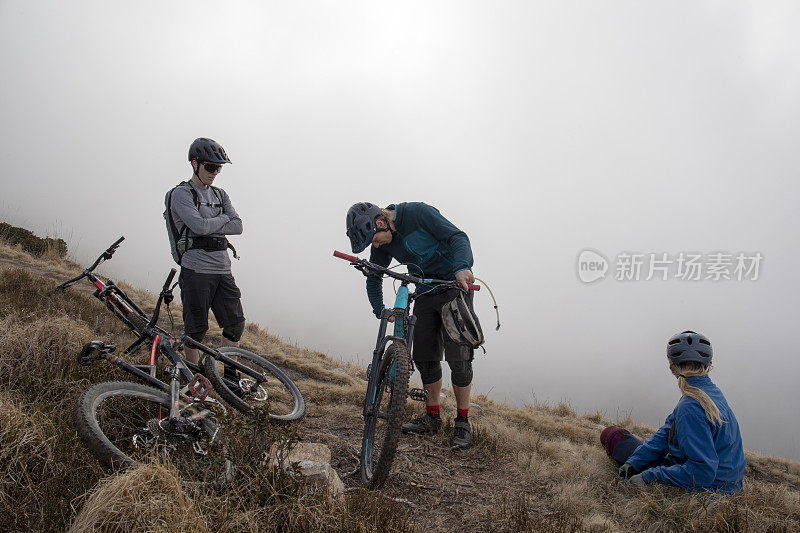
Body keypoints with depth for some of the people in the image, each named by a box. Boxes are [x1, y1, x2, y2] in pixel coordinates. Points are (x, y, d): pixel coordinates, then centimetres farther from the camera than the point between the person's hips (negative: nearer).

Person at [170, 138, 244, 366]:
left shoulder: (220, 194, 16)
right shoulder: (182, 193, -4)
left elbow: (237, 226, 3)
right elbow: (199, 226, -19)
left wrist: (210, 227, -9)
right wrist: (223, 218, -2)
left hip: (223, 269, 6)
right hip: (196, 269, -6)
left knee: (236, 324, 6)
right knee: (195, 330, 0)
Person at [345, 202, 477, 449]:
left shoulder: (418, 213, -19)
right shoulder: (382, 244, 0)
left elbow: (457, 237, -23)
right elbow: (374, 278, 16)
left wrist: (461, 267, -41)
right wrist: (380, 311, 6)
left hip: (455, 288, -6)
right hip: (425, 296, 6)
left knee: (458, 359, -9)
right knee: (424, 358, 4)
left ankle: (462, 421, 3)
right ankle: (432, 417, 19)